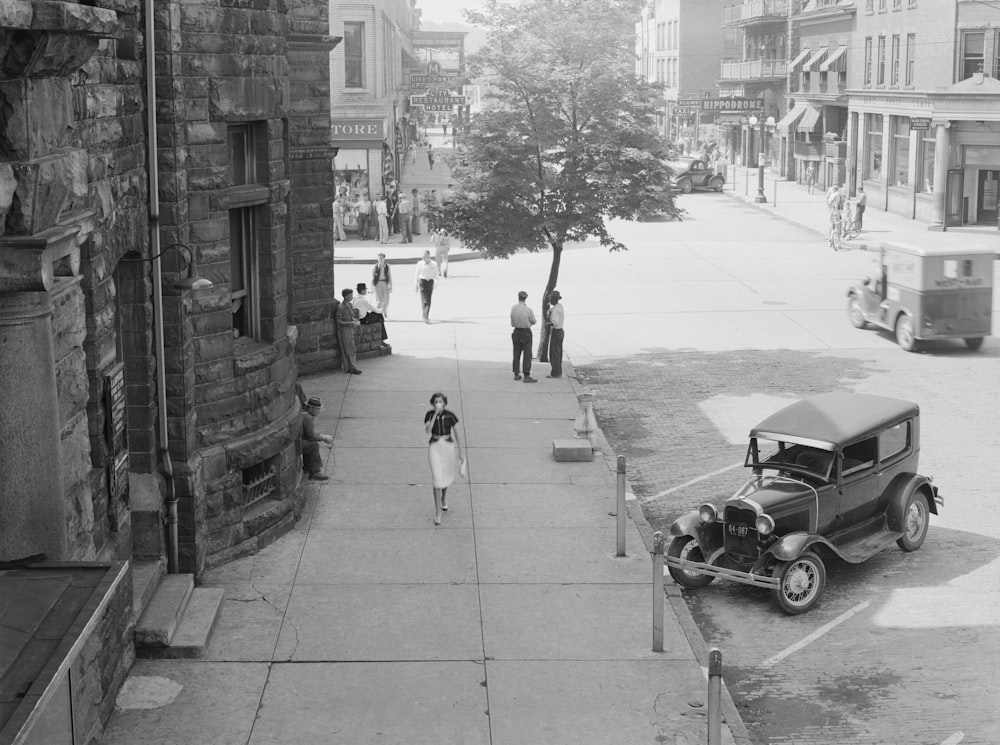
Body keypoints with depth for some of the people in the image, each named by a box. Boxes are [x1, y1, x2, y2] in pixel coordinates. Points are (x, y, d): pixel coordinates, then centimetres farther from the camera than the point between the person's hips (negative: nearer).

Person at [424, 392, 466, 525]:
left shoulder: (450, 415, -9)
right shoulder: (429, 415, -7)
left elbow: (457, 434, -2)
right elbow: (427, 431, -22)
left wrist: (460, 453, -1)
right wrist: (435, 414, -25)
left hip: (448, 446, 1)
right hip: (434, 447, -1)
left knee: (446, 476, 21)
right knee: (437, 479, -10)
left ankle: (444, 497, 54)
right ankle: (437, 513, -6)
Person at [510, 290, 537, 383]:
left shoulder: (513, 309, -5)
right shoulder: (528, 310, -18)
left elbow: (512, 323, 5)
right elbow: (533, 322, -2)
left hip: (516, 332, 4)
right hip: (526, 333, -4)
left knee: (516, 354, 14)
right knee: (527, 355, 0)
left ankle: (516, 374, 20)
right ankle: (526, 376, -3)